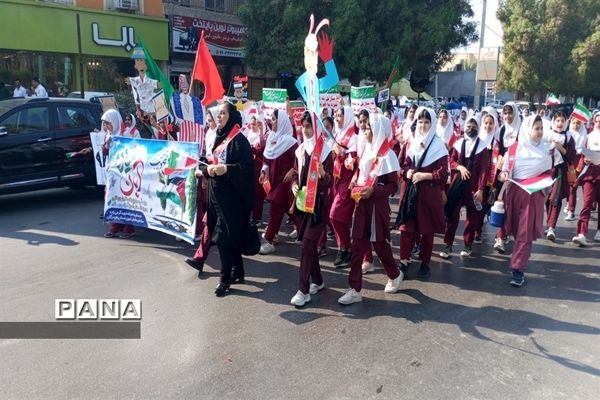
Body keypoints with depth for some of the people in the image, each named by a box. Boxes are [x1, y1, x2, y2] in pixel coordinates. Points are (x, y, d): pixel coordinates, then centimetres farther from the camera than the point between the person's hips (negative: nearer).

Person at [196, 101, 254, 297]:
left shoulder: (239, 140, -11)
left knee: (224, 237, -6)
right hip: (217, 193, 8)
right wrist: (207, 169, -2)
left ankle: (225, 278, 5)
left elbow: (248, 167, -17)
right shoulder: (219, 137, 13)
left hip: (231, 195, -8)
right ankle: (238, 271, 27)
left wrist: (226, 169, -27)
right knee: (230, 235, 15)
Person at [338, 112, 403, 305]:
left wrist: (373, 191, -24)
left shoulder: (387, 155, -12)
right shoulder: (367, 150, 8)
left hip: (377, 206, -6)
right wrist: (354, 182, 0)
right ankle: (355, 289, 10)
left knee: (379, 243, 9)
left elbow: (393, 186, -12)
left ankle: (395, 274, 36)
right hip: (362, 204, 7)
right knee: (357, 246, 4)